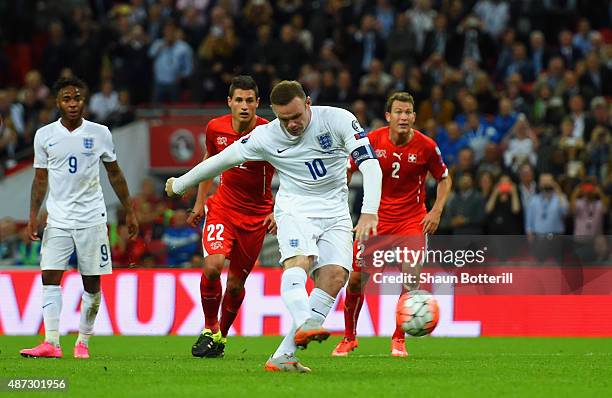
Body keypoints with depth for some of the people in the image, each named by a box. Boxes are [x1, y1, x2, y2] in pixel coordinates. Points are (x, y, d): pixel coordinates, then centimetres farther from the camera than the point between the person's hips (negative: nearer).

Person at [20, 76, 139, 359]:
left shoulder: (99, 133, 1)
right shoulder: (44, 135, 3)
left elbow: (114, 174, 11)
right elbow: (40, 179, 9)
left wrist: (129, 211, 12)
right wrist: (33, 216, 0)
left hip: (92, 218, 0)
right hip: (58, 219, 0)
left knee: (91, 282, 1)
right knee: (50, 277, -11)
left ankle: (83, 342, 12)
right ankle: (51, 343, -14)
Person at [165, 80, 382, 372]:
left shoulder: (338, 120, -11)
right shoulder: (265, 136, -7)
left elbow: (370, 164, -16)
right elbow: (221, 160, 7)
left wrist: (369, 212, -30)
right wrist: (180, 184, 18)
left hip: (335, 212, 1)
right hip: (295, 209, -1)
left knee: (335, 275, -19)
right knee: (299, 260, -31)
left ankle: (283, 356, -21)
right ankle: (303, 324, -58)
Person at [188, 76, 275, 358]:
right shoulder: (216, 128, -5)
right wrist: (199, 202, 14)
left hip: (257, 215, -1)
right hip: (223, 206, 1)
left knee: (235, 284, 4)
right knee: (212, 265, -21)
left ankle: (222, 335, 29)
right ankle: (210, 330, -2)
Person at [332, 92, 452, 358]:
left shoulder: (426, 146, -9)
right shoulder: (373, 140, -9)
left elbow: (444, 178, 6)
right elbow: (347, 170, 5)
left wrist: (436, 211, -6)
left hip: (411, 220, -1)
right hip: (376, 217, 1)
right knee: (356, 278, -1)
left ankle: (399, 339, 4)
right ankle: (349, 337, 20)